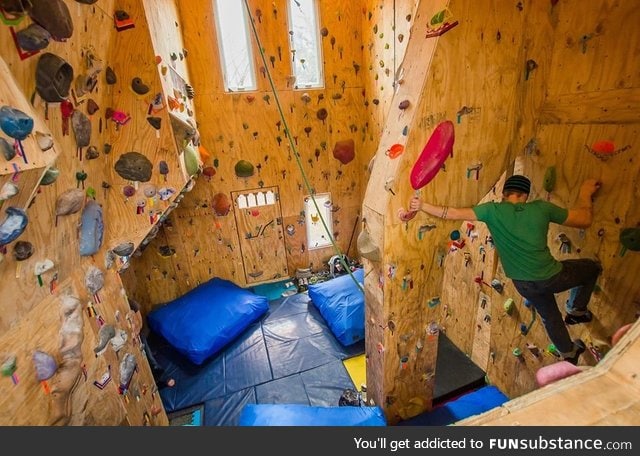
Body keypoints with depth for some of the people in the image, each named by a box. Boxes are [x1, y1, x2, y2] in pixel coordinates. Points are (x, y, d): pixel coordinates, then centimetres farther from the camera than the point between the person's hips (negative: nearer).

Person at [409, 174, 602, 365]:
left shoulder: (493, 210, -12)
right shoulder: (541, 207, -10)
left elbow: (455, 213, -19)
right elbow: (585, 219, 2)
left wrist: (422, 205, -15)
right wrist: (585, 193, 19)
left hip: (524, 284, 2)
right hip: (552, 277, -2)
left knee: (550, 316, 31)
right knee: (593, 267, 31)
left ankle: (569, 353, 51)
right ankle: (577, 310, 37)